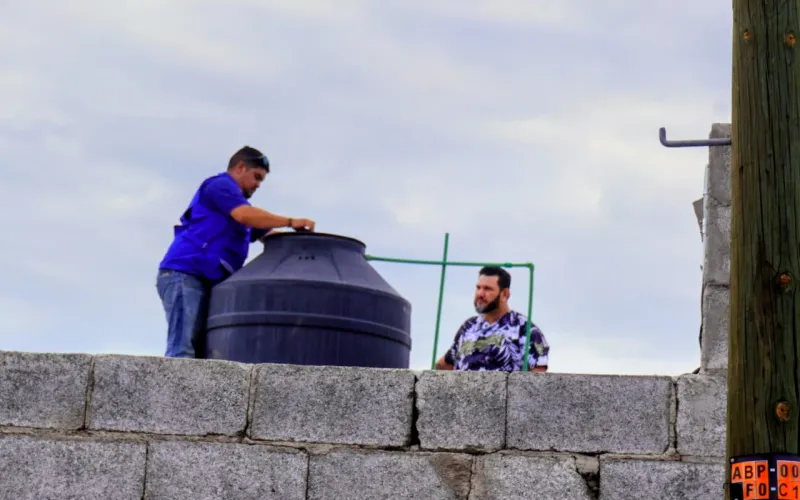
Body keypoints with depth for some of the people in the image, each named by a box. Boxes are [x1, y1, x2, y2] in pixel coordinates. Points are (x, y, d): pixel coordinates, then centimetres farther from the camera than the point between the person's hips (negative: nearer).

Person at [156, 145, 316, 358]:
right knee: (183, 351, -19)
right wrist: (290, 222, -13)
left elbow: (266, 234, 27)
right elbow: (246, 215, -16)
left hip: (205, 280, 10)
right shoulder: (220, 185, 0)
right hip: (184, 274, -9)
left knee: (202, 353, -2)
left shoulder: (237, 209, 30)